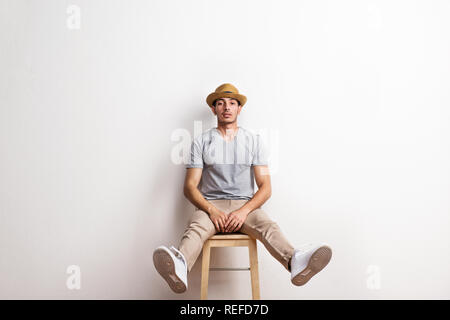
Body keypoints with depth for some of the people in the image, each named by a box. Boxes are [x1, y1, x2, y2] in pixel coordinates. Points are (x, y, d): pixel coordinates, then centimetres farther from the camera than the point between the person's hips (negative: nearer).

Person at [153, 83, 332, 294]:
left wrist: (244, 211, -14)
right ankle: (179, 267, -63)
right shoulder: (201, 142, 9)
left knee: (268, 226, -31)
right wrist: (212, 210, -16)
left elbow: (265, 187, 5)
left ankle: (295, 262, -58)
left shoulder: (254, 140, 11)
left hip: (245, 205, 1)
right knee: (196, 228, -34)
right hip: (210, 205, -1)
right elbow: (190, 186, 3)